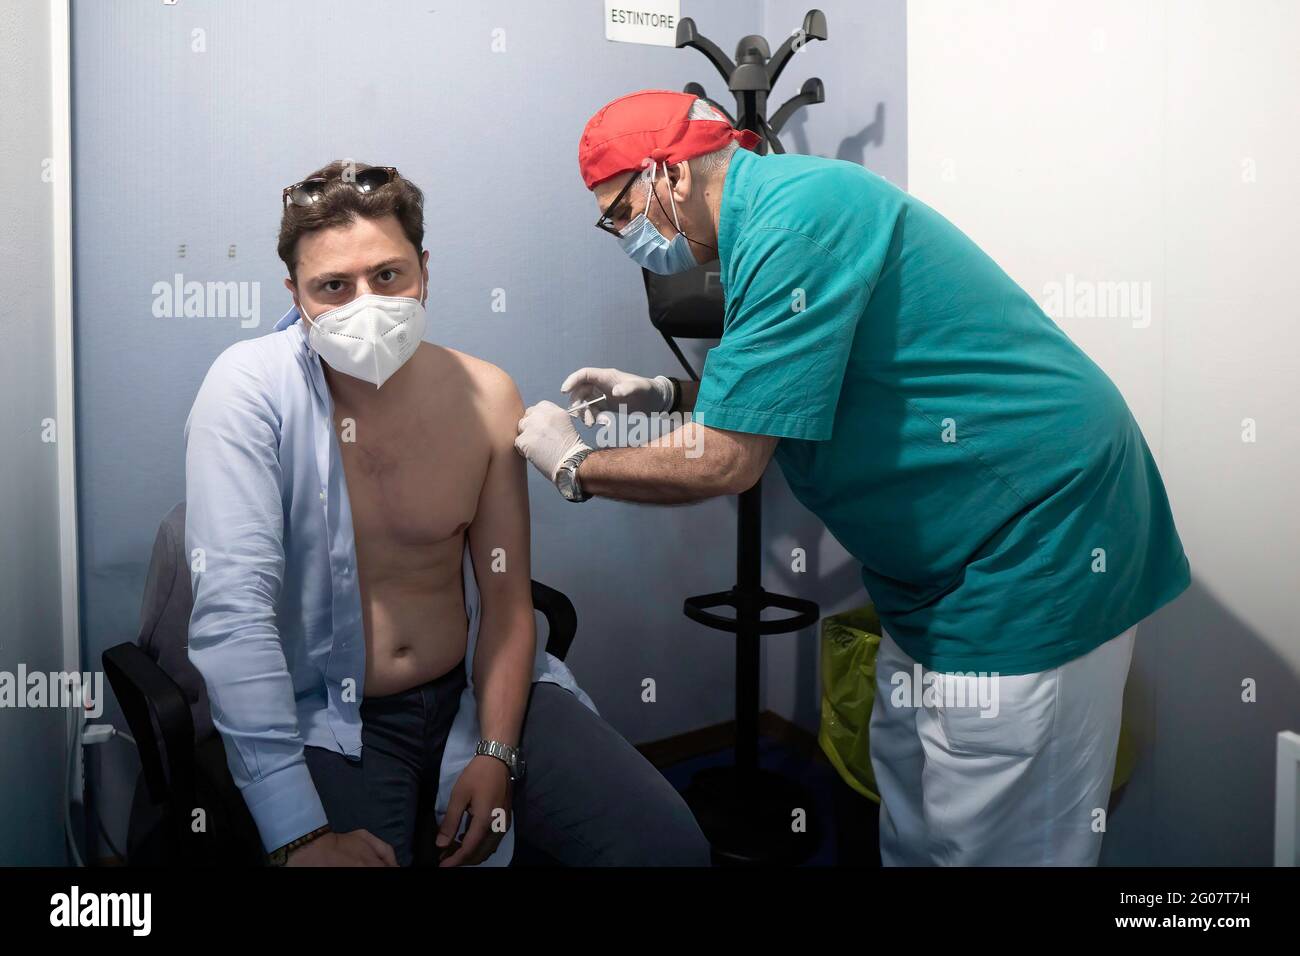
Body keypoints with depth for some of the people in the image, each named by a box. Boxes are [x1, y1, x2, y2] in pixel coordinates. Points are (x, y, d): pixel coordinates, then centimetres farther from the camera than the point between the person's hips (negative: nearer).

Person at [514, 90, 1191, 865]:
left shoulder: (795, 214, -21)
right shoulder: (778, 202, 11)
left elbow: (726, 462, -22)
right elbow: (785, 385, 24)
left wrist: (575, 466, -6)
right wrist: (666, 395, 11)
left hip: (1033, 540, -10)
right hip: (952, 550, 10)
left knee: (988, 839, 0)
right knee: (912, 825, 16)